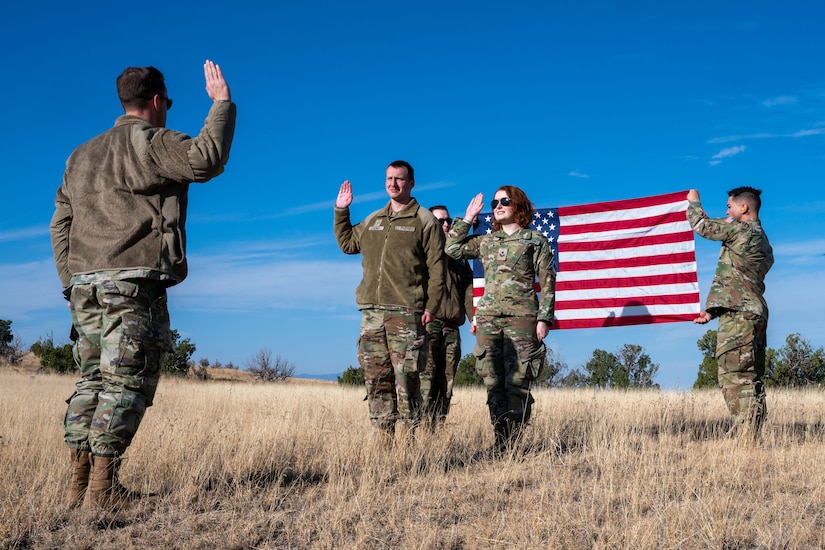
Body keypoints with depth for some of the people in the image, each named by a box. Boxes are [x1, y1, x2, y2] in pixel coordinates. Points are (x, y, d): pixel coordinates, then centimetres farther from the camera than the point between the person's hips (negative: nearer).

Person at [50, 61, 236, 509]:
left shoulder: (82, 155, 23)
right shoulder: (149, 141, -3)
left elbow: (60, 225, 20)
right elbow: (206, 159, -20)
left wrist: (70, 284, 21)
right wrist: (222, 103, -8)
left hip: (85, 285, 8)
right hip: (132, 285, -8)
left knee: (92, 380, 11)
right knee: (126, 383, -5)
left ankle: (79, 483, 10)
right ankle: (103, 489, -6)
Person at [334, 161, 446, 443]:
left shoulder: (425, 221, 2)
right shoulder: (373, 220, 20)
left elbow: (436, 269, -3)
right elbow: (347, 243, 30)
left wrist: (431, 306, -11)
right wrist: (341, 211, 23)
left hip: (406, 313, -5)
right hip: (372, 312, 6)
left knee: (405, 378, -7)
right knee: (376, 379, 4)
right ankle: (384, 438, 9)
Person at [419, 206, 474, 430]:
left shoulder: (459, 257, 24)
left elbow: (468, 292, 16)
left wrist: (474, 319, 2)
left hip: (452, 327, 5)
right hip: (427, 322, -5)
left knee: (446, 383, 4)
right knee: (426, 379, -13)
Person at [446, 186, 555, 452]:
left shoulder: (535, 240, 5)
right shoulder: (486, 242, 17)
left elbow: (547, 282, 1)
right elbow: (453, 248, 14)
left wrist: (544, 318, -7)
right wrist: (467, 218, 13)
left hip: (521, 317, -4)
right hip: (488, 317, 4)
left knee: (517, 383, -7)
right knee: (493, 382, 2)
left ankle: (513, 443, -3)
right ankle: (500, 442, 7)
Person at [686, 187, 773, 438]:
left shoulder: (741, 229, -7)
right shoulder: (762, 241, 23)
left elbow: (701, 224, 1)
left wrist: (694, 201, 21)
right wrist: (713, 311, 27)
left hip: (738, 315, -10)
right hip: (755, 312, 10)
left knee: (735, 377, -12)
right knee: (751, 379, 10)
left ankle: (744, 436, -16)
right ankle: (752, 435, 12)